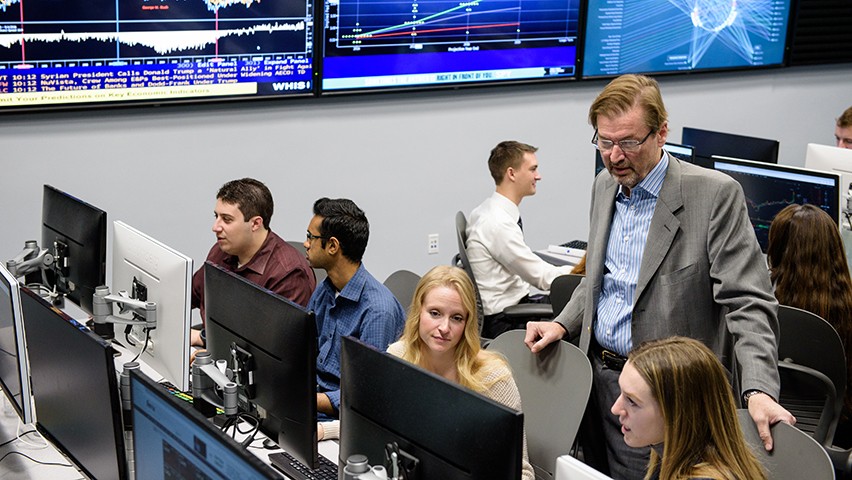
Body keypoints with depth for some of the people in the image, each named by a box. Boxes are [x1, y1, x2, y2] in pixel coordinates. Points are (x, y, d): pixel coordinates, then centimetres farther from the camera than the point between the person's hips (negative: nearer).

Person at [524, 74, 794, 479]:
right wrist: (563, 324, 4)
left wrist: (759, 391, -30)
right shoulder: (604, 186, 8)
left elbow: (748, 302, -18)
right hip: (598, 377, 6)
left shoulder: (715, 194, -15)